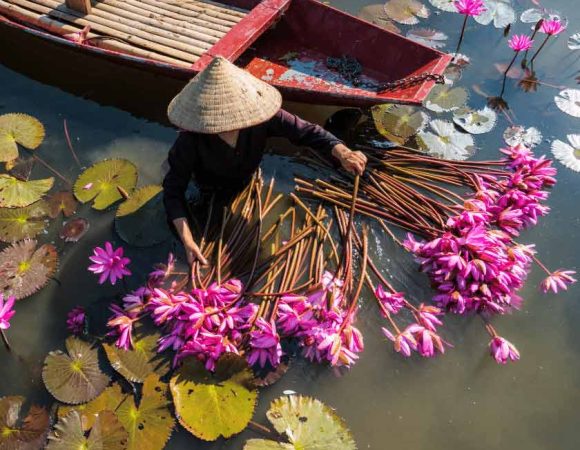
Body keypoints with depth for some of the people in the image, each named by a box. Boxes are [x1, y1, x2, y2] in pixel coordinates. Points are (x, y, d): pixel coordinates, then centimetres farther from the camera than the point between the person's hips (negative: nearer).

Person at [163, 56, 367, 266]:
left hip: (245, 184, 2)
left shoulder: (260, 116, -36)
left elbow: (305, 131, -33)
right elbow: (173, 190, -33)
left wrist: (342, 153, -52)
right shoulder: (190, 140, -40)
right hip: (208, 192, -2)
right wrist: (187, 241, -43)